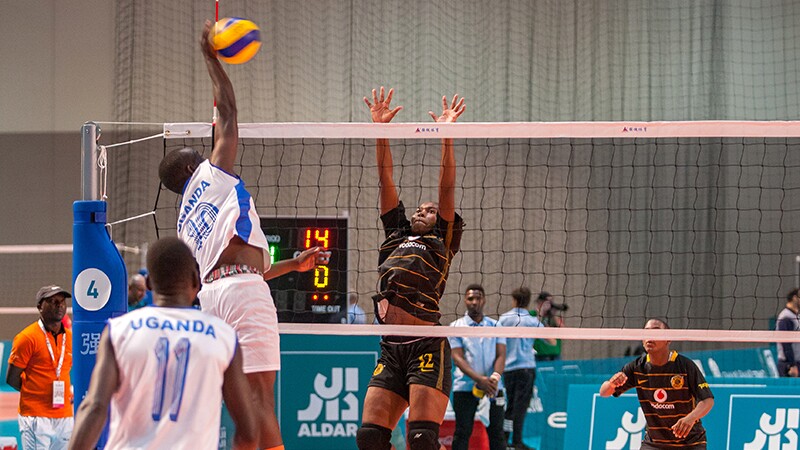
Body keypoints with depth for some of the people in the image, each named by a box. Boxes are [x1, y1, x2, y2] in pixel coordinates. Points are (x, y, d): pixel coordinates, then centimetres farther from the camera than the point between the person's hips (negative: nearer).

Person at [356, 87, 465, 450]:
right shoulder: (397, 234, 23)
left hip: (427, 347, -5)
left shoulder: (443, 240, 12)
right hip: (390, 350, 5)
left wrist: (446, 136, -4)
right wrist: (380, 129, 15)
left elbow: (446, 187, 4)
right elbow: (385, 179, 19)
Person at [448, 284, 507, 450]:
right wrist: (479, 379, -20)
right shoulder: (456, 327, 5)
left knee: (496, 432, 2)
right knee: (462, 432, -3)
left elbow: (501, 355, 4)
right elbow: (458, 358, -5)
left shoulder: (495, 326, 12)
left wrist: (495, 377, -18)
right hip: (465, 387, -2)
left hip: (492, 387, 2)